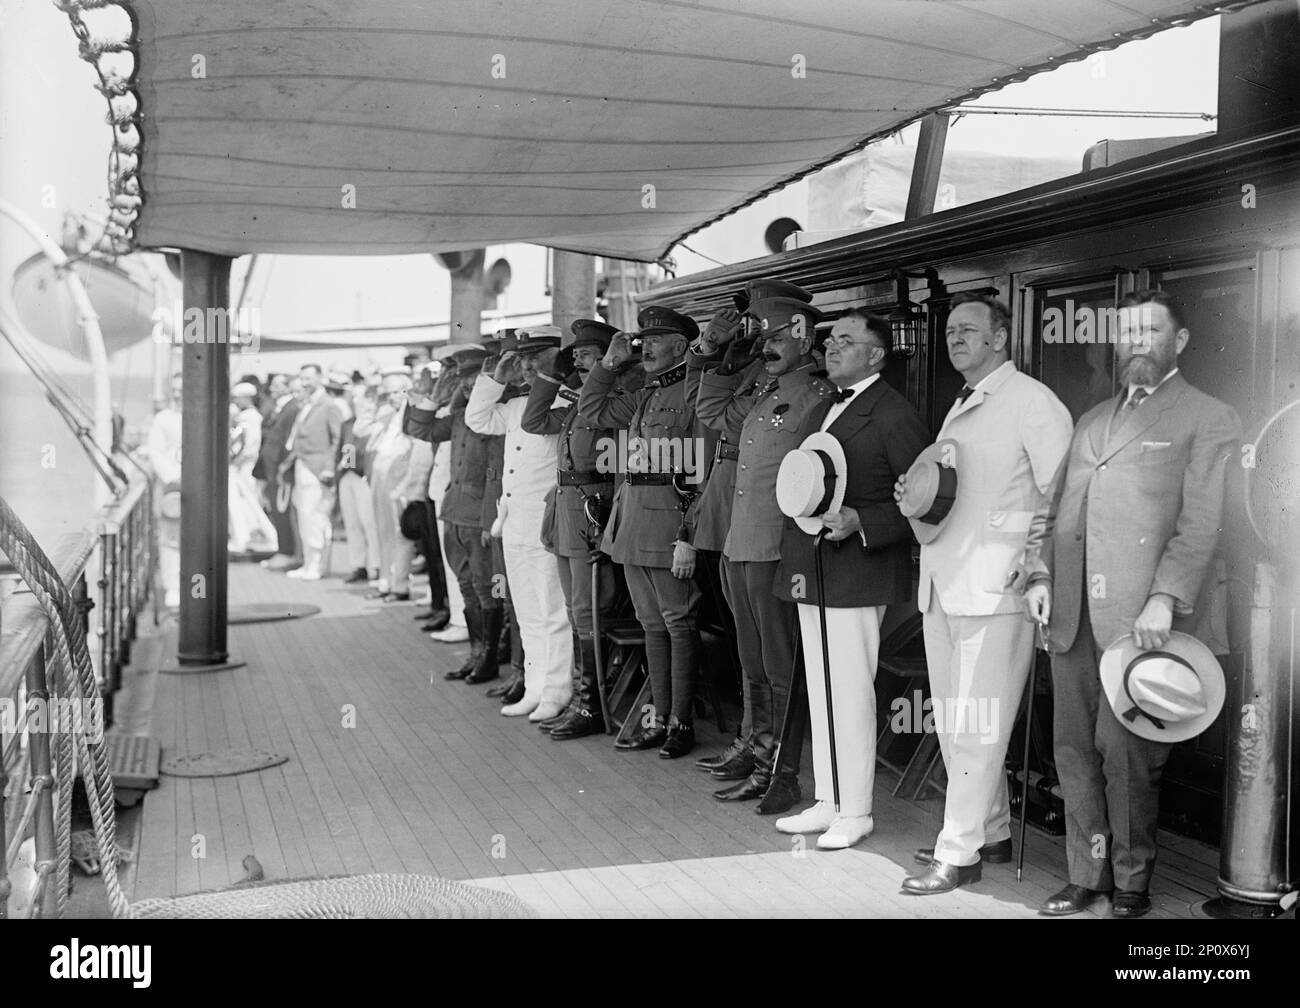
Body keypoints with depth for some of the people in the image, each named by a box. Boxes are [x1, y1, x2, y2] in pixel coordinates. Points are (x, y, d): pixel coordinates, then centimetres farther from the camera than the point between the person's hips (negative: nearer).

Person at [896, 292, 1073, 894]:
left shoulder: (1032, 401, -6)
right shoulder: (959, 410, 20)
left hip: (996, 589, -9)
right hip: (943, 586, 9)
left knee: (976, 726, -4)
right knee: (951, 724, 13)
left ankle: (958, 854, 4)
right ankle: (992, 832, 27)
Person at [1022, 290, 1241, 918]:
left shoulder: (1208, 419, 4)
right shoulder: (1093, 419, 23)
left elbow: (1200, 523, -6)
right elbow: (1054, 508, 22)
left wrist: (1164, 599, -16)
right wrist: (1040, 574, 8)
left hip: (1140, 617, -5)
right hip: (1072, 615, 6)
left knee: (1126, 754, -3)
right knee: (1075, 749, 8)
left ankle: (1131, 884, 12)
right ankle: (1086, 877, 18)